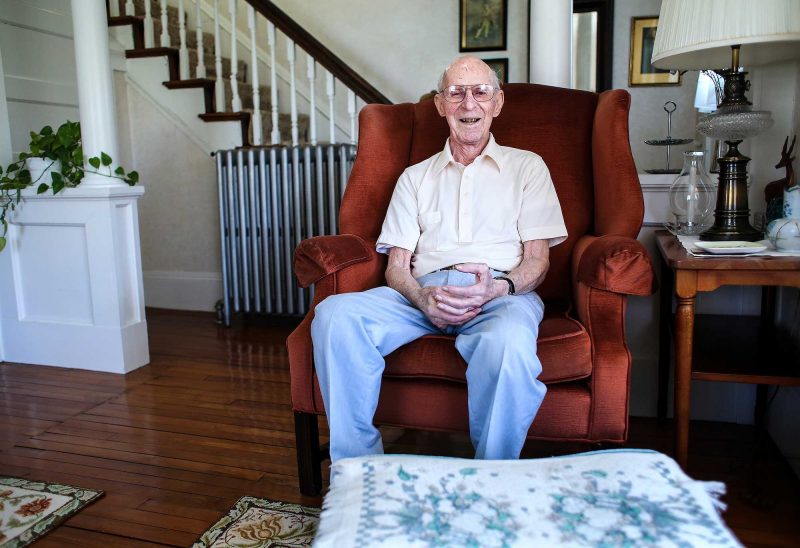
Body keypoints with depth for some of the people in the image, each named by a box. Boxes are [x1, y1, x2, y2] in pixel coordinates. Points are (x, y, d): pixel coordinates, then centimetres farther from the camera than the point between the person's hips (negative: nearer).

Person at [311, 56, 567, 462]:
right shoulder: (415, 177, 25)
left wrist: (498, 288, -15)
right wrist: (424, 299, -11)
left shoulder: (526, 166, 20)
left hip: (503, 291, -2)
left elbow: (537, 260, 9)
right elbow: (397, 266, 14)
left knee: (509, 341, -39)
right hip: (425, 291, 3)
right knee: (334, 314, -25)